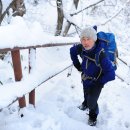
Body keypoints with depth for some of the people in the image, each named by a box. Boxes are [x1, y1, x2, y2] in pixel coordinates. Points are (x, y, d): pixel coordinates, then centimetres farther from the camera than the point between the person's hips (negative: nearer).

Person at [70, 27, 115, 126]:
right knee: (86, 93, 29)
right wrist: (78, 66, 2)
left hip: (96, 81, -5)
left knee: (92, 102, 0)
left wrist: (98, 82, -23)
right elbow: (72, 51, 2)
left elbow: (111, 74, -38)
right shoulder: (81, 48, -25)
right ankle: (86, 103, 64)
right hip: (86, 78, 5)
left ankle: (93, 117, 32)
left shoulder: (100, 55, -40)